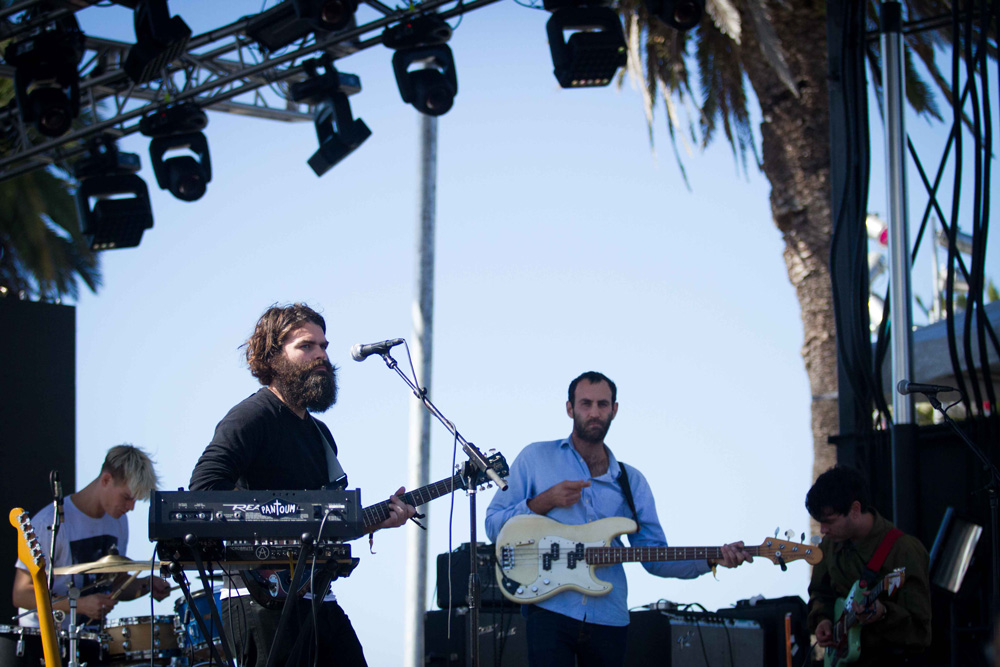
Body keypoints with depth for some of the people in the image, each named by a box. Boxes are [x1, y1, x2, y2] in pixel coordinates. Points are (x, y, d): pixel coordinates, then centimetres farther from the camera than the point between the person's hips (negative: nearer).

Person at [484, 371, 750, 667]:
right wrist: (544, 502, -9)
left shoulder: (630, 481, 14)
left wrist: (713, 559, -6)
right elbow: (493, 525, 5)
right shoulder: (535, 458, 7)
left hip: (608, 617, 3)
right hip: (550, 608, -3)